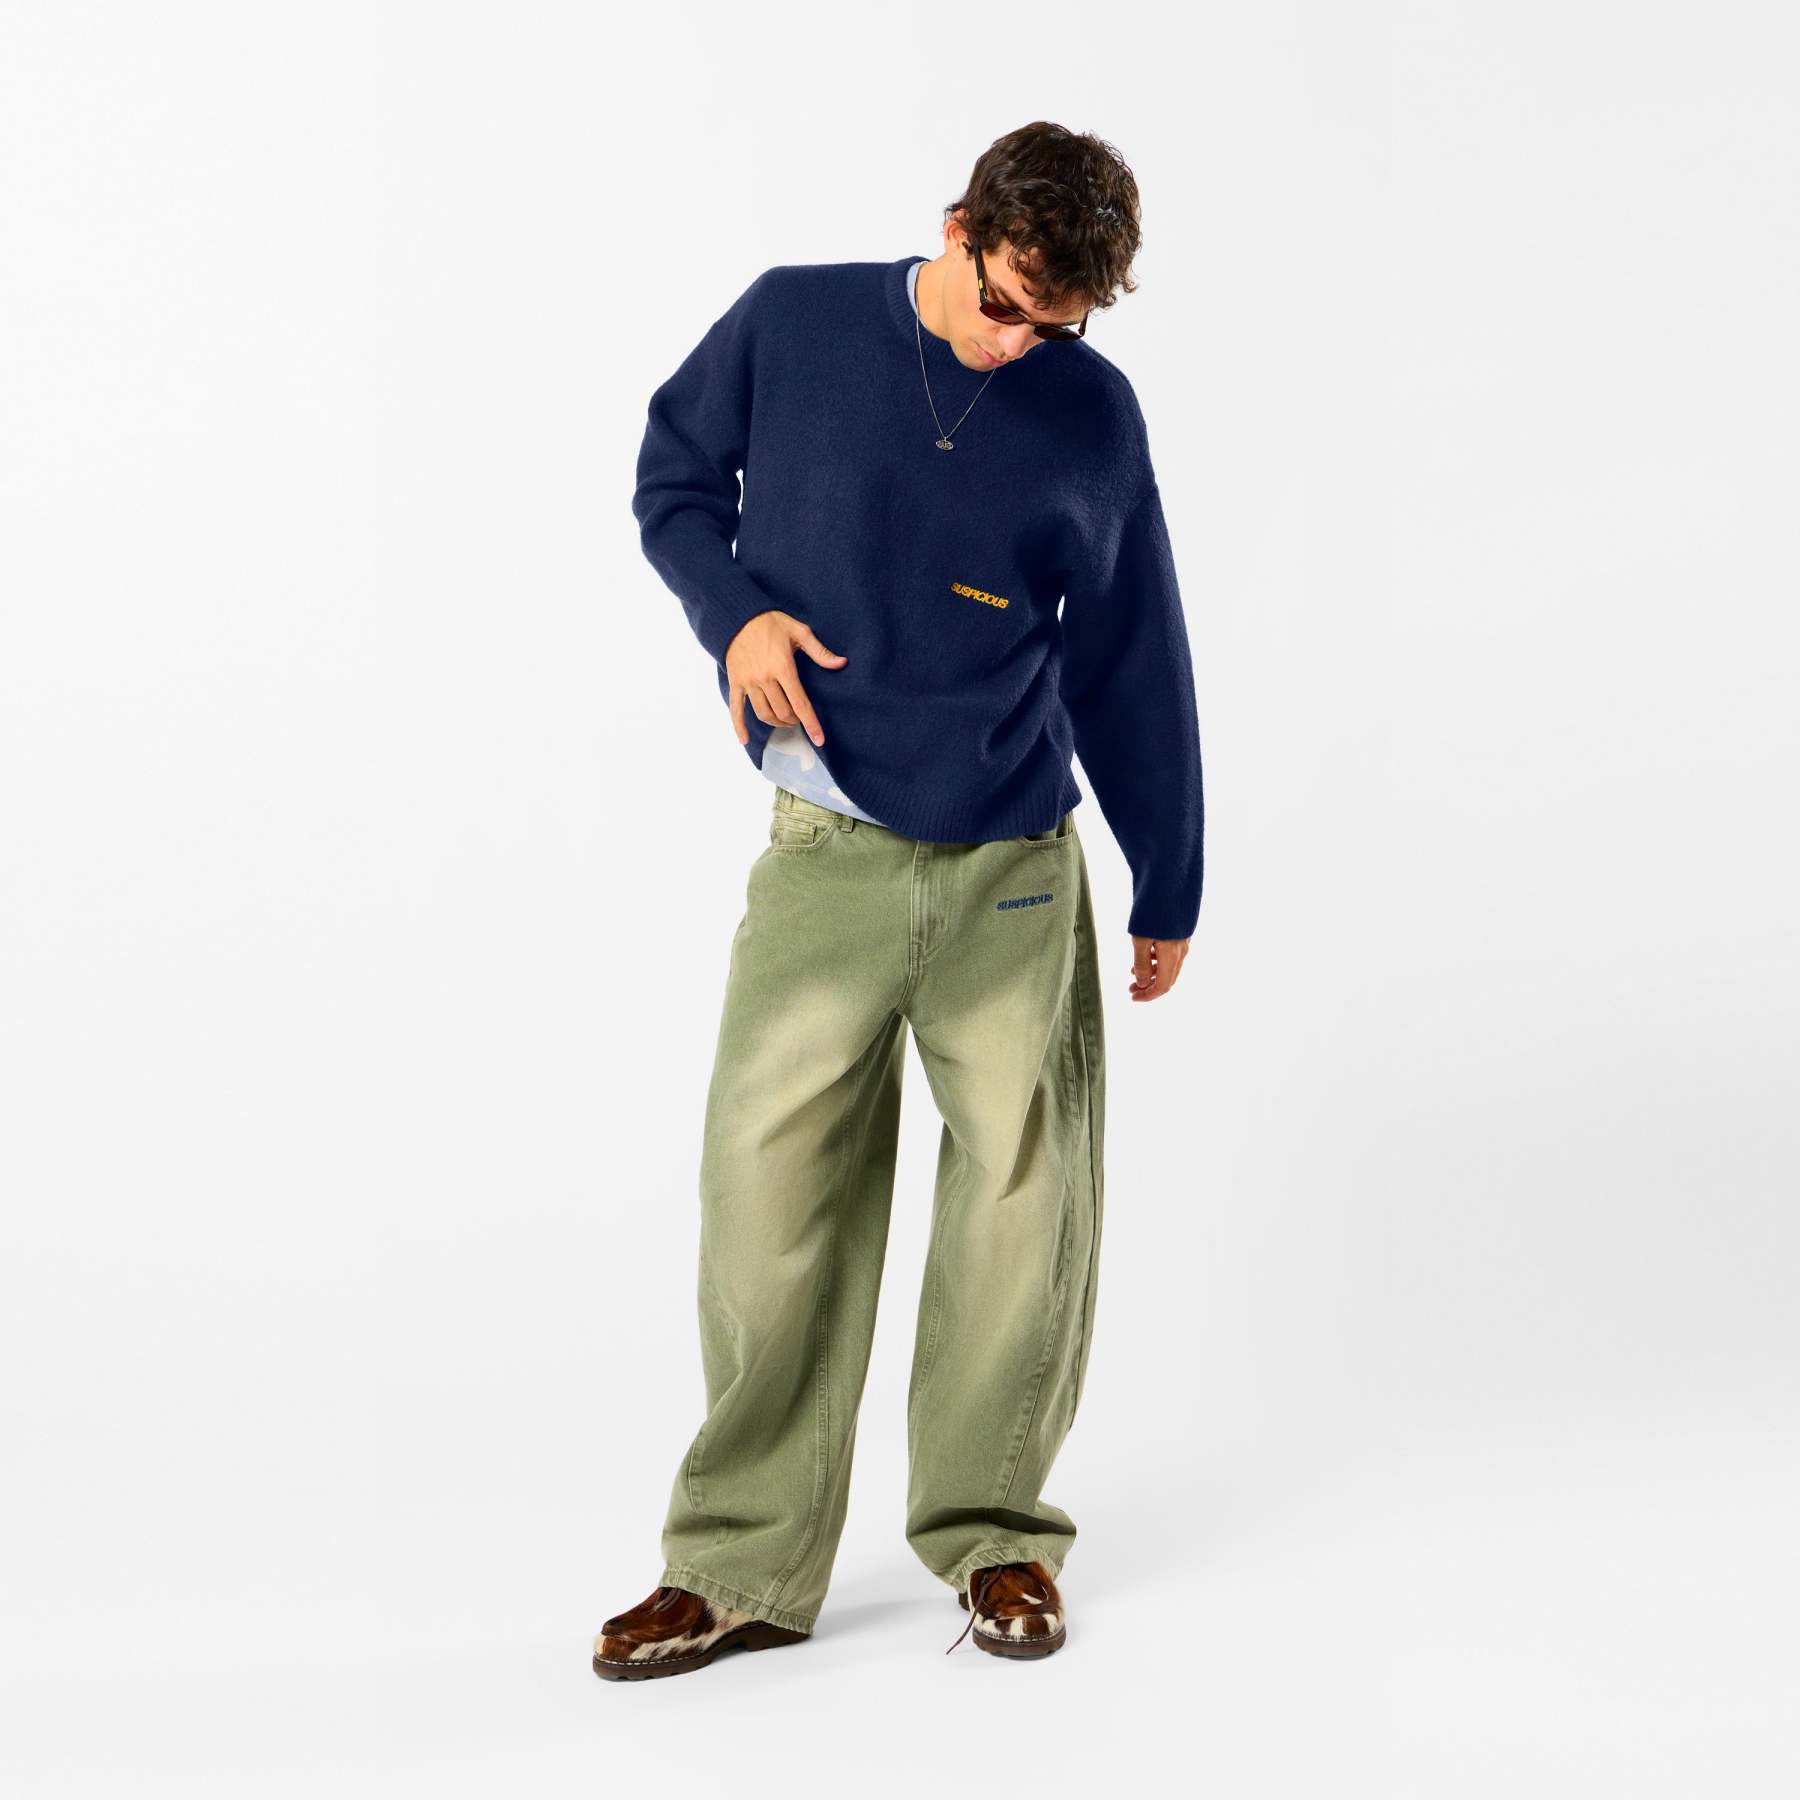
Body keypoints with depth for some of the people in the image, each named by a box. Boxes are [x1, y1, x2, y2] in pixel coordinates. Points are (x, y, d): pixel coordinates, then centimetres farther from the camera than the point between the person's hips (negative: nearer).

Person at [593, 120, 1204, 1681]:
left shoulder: (1090, 414, 2)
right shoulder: (791, 324, -1)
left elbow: (1132, 666, 9)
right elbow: (674, 473, 14)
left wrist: (1170, 894, 14)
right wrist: (736, 608, -7)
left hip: (1015, 872, 1)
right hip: (826, 860, -1)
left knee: (1022, 1198, 4)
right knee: (773, 1187, -4)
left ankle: (996, 1532, 22)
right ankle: (744, 1564, 8)